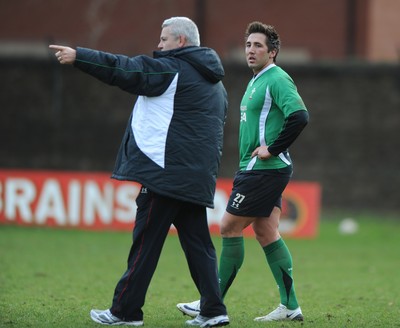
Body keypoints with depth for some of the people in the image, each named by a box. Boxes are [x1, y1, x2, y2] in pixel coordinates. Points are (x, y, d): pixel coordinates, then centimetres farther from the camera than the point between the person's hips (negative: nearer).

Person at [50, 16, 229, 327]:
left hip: (167, 172, -8)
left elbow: (125, 70, -15)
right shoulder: (215, 83, 20)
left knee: (146, 242, -3)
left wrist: (79, 56, -14)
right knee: (197, 242, 9)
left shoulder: (172, 69, -9)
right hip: (198, 178, 9)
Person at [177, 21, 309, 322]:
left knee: (230, 227, -5)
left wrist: (272, 149, -21)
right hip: (258, 170, 10)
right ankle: (290, 306, 8)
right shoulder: (257, 82, 17)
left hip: (264, 170, -10)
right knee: (266, 233, 8)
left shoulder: (277, 80, -14)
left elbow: (299, 116, -27)